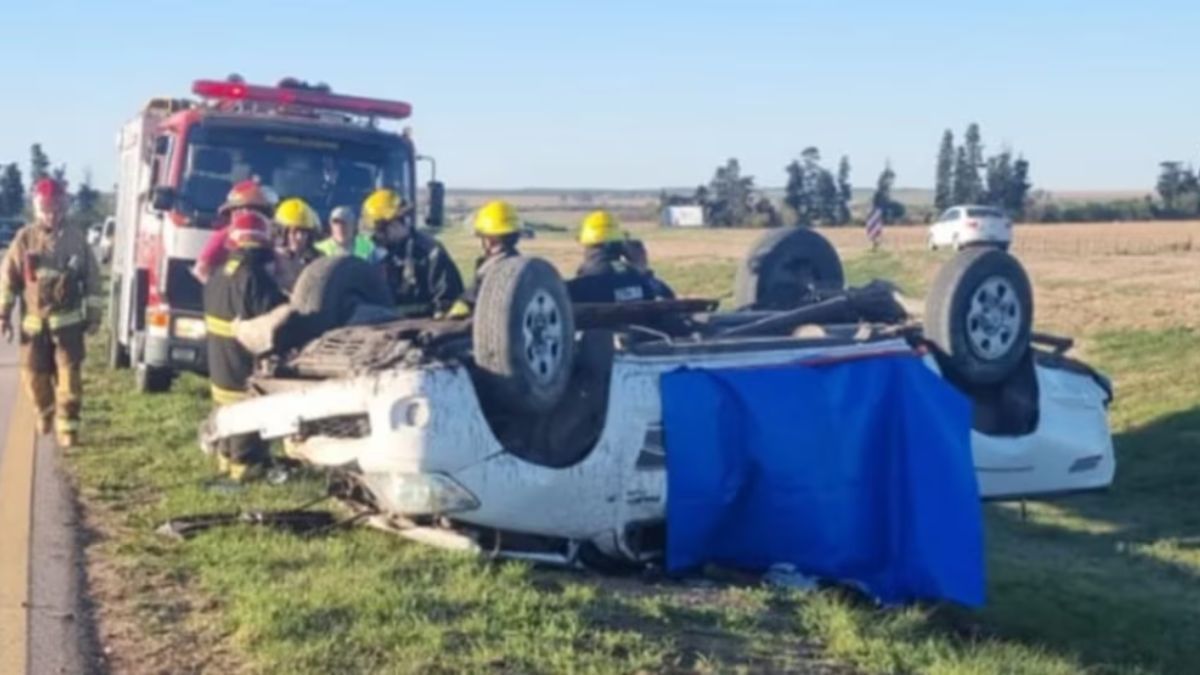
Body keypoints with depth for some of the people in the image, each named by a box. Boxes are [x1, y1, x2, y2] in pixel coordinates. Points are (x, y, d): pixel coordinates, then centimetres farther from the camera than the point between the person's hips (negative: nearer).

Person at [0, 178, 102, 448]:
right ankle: (45, 412, 34)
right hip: (34, 321, 1)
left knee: (69, 373, -6)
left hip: (68, 320, -1)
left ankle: (67, 426, -1)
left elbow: (92, 278, 6)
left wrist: (93, 315, 5)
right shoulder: (25, 239, -1)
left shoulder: (77, 239, 0)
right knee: (34, 373, 8)